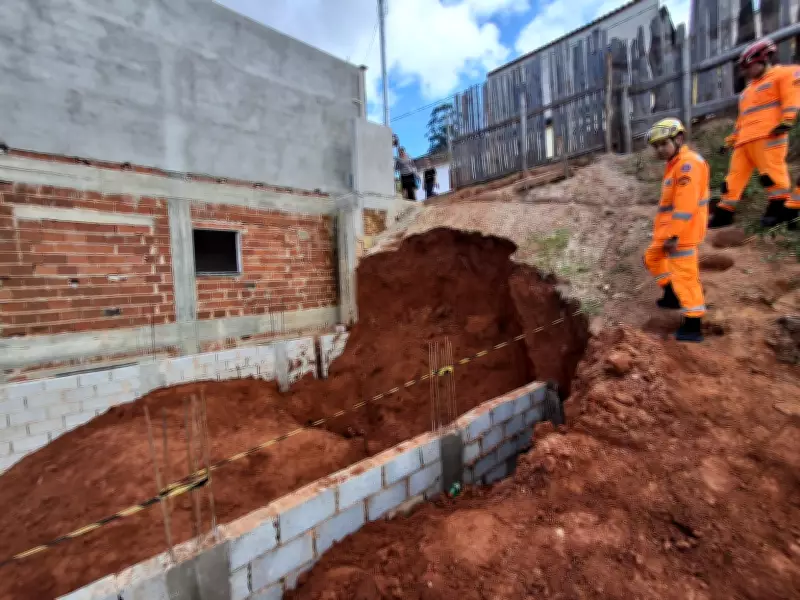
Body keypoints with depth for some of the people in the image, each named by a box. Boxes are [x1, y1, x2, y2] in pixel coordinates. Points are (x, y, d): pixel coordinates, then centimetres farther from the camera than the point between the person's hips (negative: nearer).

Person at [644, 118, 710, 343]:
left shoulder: (688, 164, -18)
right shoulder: (676, 163, 14)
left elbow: (685, 206, -25)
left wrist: (674, 236, -26)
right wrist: (665, 231, 21)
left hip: (681, 232, -11)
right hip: (670, 229, 11)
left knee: (684, 276, -7)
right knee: (652, 258, 26)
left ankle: (693, 327, 1)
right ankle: (672, 295, 38)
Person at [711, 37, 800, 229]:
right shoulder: (749, 89, 33)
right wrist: (729, 141, 25)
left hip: (768, 135, -7)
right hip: (745, 139, 8)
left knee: (770, 169, -14)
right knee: (735, 175, 0)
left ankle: (780, 206, -11)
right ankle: (724, 212, -2)